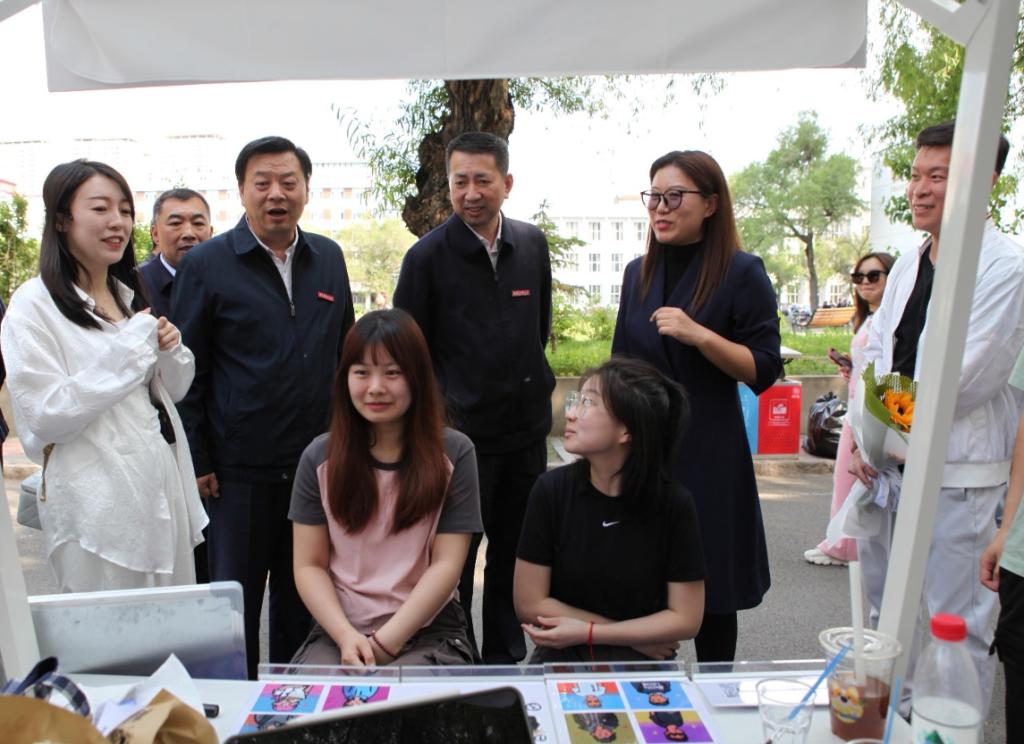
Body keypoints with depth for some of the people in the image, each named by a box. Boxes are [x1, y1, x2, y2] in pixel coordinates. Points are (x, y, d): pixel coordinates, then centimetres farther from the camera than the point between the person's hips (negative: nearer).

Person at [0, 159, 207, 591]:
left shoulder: (130, 294, 11)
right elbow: (44, 419, -16)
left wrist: (170, 350, -5)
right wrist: (126, 349, -20)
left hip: (165, 486, 6)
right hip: (98, 502, -6)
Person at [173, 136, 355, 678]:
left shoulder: (329, 258, 6)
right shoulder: (206, 264, -6)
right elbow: (186, 373, -4)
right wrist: (195, 463, -7)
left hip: (317, 464, 4)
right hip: (238, 470, -3)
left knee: (302, 594, 17)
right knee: (235, 597, 11)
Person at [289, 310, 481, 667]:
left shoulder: (453, 453, -3)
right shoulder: (319, 457, 3)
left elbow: (447, 565, -6)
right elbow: (309, 566, 3)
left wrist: (383, 644, -13)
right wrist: (347, 636, -13)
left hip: (428, 630, -2)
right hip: (338, 630, 2)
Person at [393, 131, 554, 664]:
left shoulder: (532, 245, 5)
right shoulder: (429, 255, -8)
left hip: (526, 426, 5)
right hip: (460, 433, -4)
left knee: (515, 551, 16)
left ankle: (506, 658, 34)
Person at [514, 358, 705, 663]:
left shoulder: (673, 503, -12)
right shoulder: (552, 489, -10)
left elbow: (685, 618, -6)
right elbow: (530, 603, -7)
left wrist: (587, 632, -13)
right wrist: (637, 636, -7)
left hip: (641, 661, -1)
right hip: (562, 654, 2)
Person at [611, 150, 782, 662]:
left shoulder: (742, 272, -6)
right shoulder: (638, 273, 11)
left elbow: (763, 370, -9)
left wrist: (699, 335, -22)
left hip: (708, 454, -4)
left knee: (711, 591, 7)